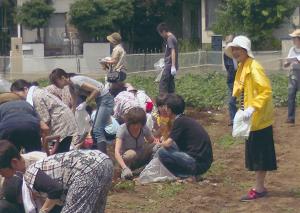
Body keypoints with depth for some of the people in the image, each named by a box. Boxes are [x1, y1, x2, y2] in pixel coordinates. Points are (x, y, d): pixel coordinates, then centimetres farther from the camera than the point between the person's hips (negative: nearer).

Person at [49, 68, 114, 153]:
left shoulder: (76, 81, -20)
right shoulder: (71, 86, 9)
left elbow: (96, 90, -24)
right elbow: (74, 105, 16)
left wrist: (85, 103, -19)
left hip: (105, 99, -10)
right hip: (100, 101, 10)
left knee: (98, 131, -17)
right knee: (94, 131, 12)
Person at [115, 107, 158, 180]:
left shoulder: (144, 128, -12)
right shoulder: (123, 129, -24)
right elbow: (117, 152, -34)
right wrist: (125, 168, -49)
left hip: (140, 156, 3)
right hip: (126, 158, -3)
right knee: (131, 154, -39)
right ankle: (125, 171, -12)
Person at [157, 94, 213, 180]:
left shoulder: (180, 121, -11)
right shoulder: (187, 120, 15)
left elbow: (168, 144, -15)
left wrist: (162, 143, 6)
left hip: (198, 163, -9)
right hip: (205, 162, 9)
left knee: (162, 152, -10)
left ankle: (187, 175, -7)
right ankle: (191, 172, 9)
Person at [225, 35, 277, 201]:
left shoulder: (254, 67, -18)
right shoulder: (242, 67, 10)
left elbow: (266, 91, -24)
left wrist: (252, 108, -29)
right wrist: (244, 110, 11)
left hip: (259, 118, -9)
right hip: (252, 119, 9)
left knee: (260, 154, -2)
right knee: (254, 154, 14)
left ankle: (259, 189, 4)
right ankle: (259, 187, 22)